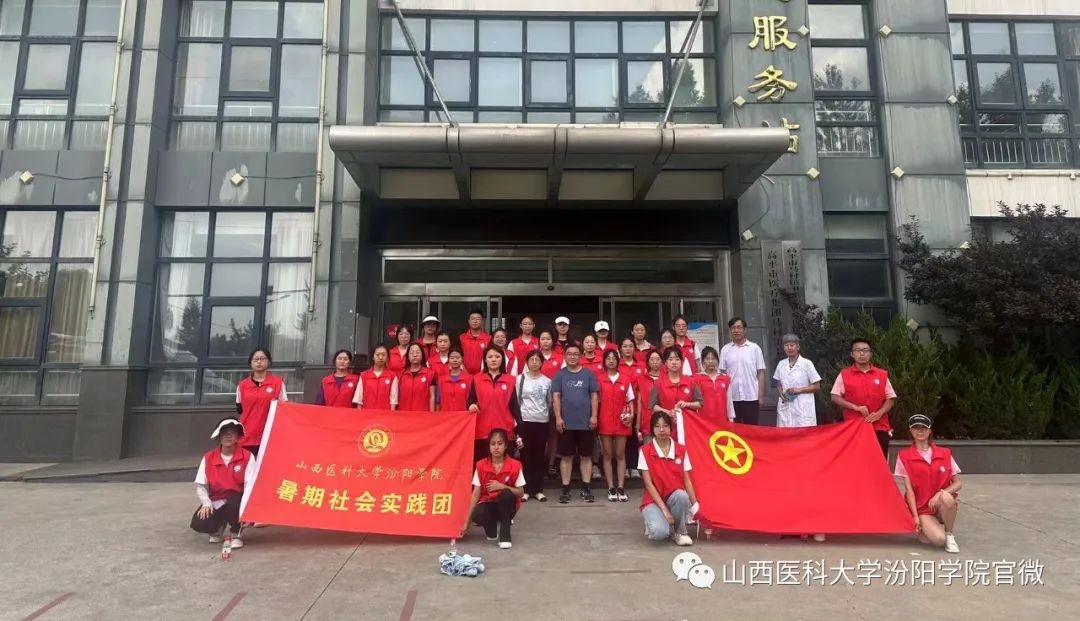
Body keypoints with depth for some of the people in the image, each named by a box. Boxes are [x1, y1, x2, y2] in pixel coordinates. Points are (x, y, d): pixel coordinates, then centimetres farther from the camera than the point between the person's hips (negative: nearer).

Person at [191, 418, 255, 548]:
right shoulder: (208, 458, -3)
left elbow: (250, 484, -15)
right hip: (215, 501, 3)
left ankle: (236, 534, -5)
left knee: (234, 503, -38)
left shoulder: (247, 456, -10)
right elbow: (200, 485, -2)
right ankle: (218, 528, 16)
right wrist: (206, 503, -19)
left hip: (237, 500, -2)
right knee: (198, 524, -24)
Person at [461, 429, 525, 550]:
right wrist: (466, 522, -12)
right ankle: (492, 526, 3)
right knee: (477, 515, -34)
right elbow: (476, 494, -9)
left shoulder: (515, 465, -13)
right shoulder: (481, 465, -10)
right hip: (488, 504, 0)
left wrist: (502, 486, -27)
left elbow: (520, 492, -9)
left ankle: (505, 535, -17)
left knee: (506, 494, -34)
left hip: (506, 505, 0)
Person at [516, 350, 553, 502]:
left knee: (539, 456, 5)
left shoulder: (547, 381, 8)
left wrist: (550, 419, 8)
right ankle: (526, 489, 8)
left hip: (542, 422, 2)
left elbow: (549, 402, 13)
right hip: (525, 421, -2)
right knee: (526, 455, 1)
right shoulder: (520, 379, 2)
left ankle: (538, 490, 12)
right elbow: (515, 401, 1)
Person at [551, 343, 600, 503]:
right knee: (567, 456, 5)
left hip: (586, 422, 1)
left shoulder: (589, 374, 5)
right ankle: (565, 489, 12)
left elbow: (594, 396, 4)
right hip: (566, 423, 0)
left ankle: (586, 488, 15)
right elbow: (556, 397, 0)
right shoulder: (559, 375, 5)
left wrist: (594, 416, -5)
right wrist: (558, 417, -8)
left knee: (586, 456, 6)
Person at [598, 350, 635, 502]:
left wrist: (631, 414, -6)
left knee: (620, 455, 4)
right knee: (607, 455, 4)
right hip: (605, 421, -1)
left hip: (621, 421, 1)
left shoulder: (626, 379, 5)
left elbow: (630, 400, 9)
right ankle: (611, 489, 8)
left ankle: (621, 488, 8)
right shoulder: (599, 379, 0)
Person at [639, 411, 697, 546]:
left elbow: (687, 481, -1)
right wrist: (664, 509, -19)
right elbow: (648, 484, -11)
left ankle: (680, 532, -7)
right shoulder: (645, 451, -8)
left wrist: (695, 505, -14)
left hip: (675, 498, 3)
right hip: (653, 500, -3)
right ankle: (655, 521, 5)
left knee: (681, 495, -35)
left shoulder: (681, 450, -1)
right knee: (660, 533, -33)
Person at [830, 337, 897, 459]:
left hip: (880, 427, 2)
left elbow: (890, 399, 9)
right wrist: (855, 407, -13)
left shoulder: (882, 374, 9)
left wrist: (879, 413, -8)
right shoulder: (844, 374, 3)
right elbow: (835, 397, 0)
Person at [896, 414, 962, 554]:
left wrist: (940, 493, -19)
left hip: (941, 506, 2)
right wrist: (915, 516, -12)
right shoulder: (904, 456, -4)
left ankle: (950, 535, -8)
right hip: (921, 508, -2)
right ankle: (923, 528, 9)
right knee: (939, 539, -29)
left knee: (946, 497, -35)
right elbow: (909, 488, -7)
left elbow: (958, 483, 0)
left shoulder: (944, 454, 2)